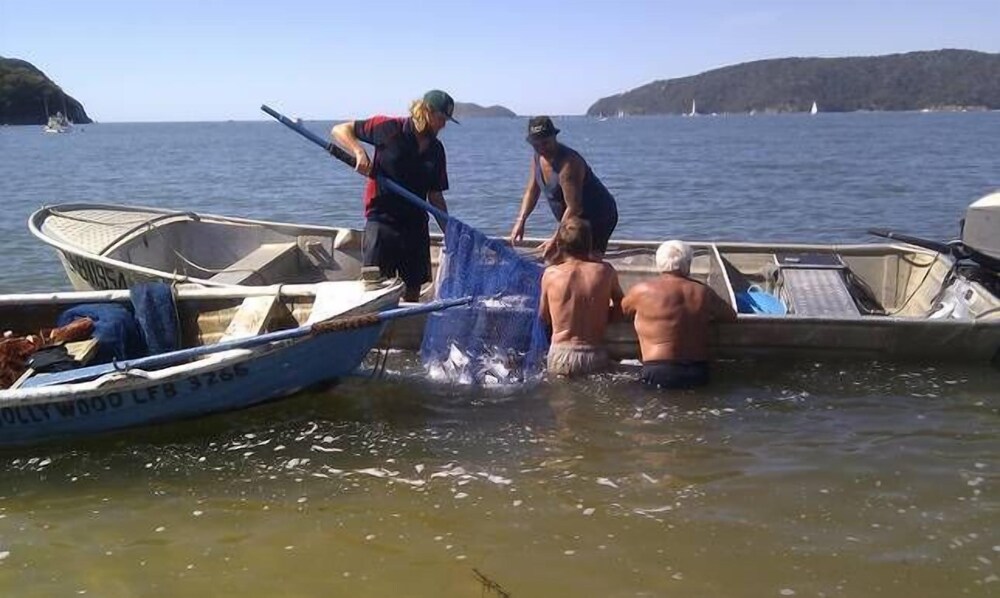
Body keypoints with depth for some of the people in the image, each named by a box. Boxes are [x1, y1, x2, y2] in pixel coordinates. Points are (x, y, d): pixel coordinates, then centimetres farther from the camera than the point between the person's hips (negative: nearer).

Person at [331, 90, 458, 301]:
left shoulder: (435, 149, 9)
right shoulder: (390, 128, -5)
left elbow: (435, 196, 13)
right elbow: (339, 130, 0)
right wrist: (359, 152, -18)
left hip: (416, 226, 5)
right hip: (382, 220, -5)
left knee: (413, 293, 8)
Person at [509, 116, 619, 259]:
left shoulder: (568, 163, -30)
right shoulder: (538, 157, -2)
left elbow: (574, 208, -32)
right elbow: (532, 191, 10)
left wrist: (555, 240, -31)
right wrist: (521, 220, -3)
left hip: (599, 217, -9)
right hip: (578, 220, 9)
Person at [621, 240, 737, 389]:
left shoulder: (643, 291, -3)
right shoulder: (703, 292, 6)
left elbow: (621, 310, 16)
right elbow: (731, 316, 19)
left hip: (658, 375, -4)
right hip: (698, 374, 4)